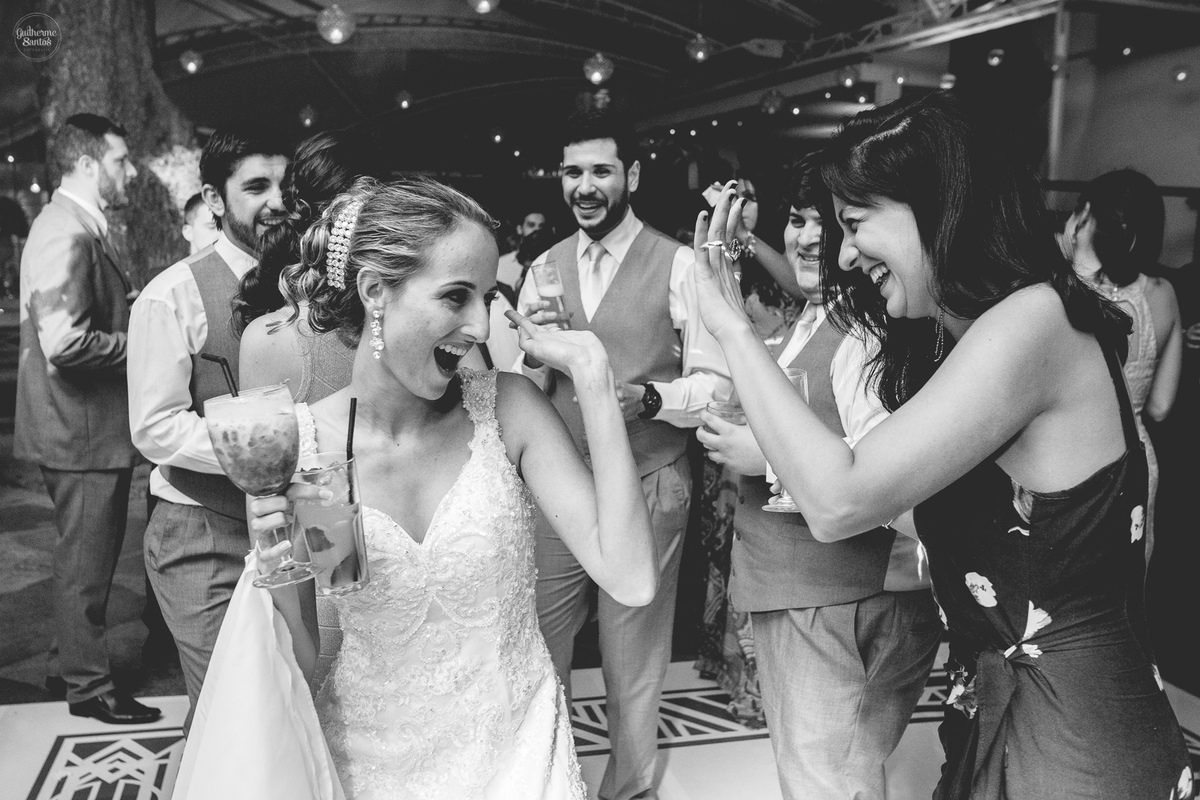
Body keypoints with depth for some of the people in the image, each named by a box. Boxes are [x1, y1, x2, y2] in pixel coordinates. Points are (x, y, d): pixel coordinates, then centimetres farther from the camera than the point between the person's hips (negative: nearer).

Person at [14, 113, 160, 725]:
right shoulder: (67, 234, -20)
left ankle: (68, 667, 36)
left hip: (87, 427, 10)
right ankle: (88, 685, 20)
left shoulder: (77, 227, 13)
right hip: (81, 428, -10)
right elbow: (65, 344, -29)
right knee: (86, 561, 4)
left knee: (86, 556, 21)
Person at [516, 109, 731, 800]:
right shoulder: (545, 267, 7)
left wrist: (648, 396, -27)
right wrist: (532, 353, -15)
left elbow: (716, 385, -9)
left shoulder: (678, 264, -7)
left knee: (634, 664, 12)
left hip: (646, 489, -3)